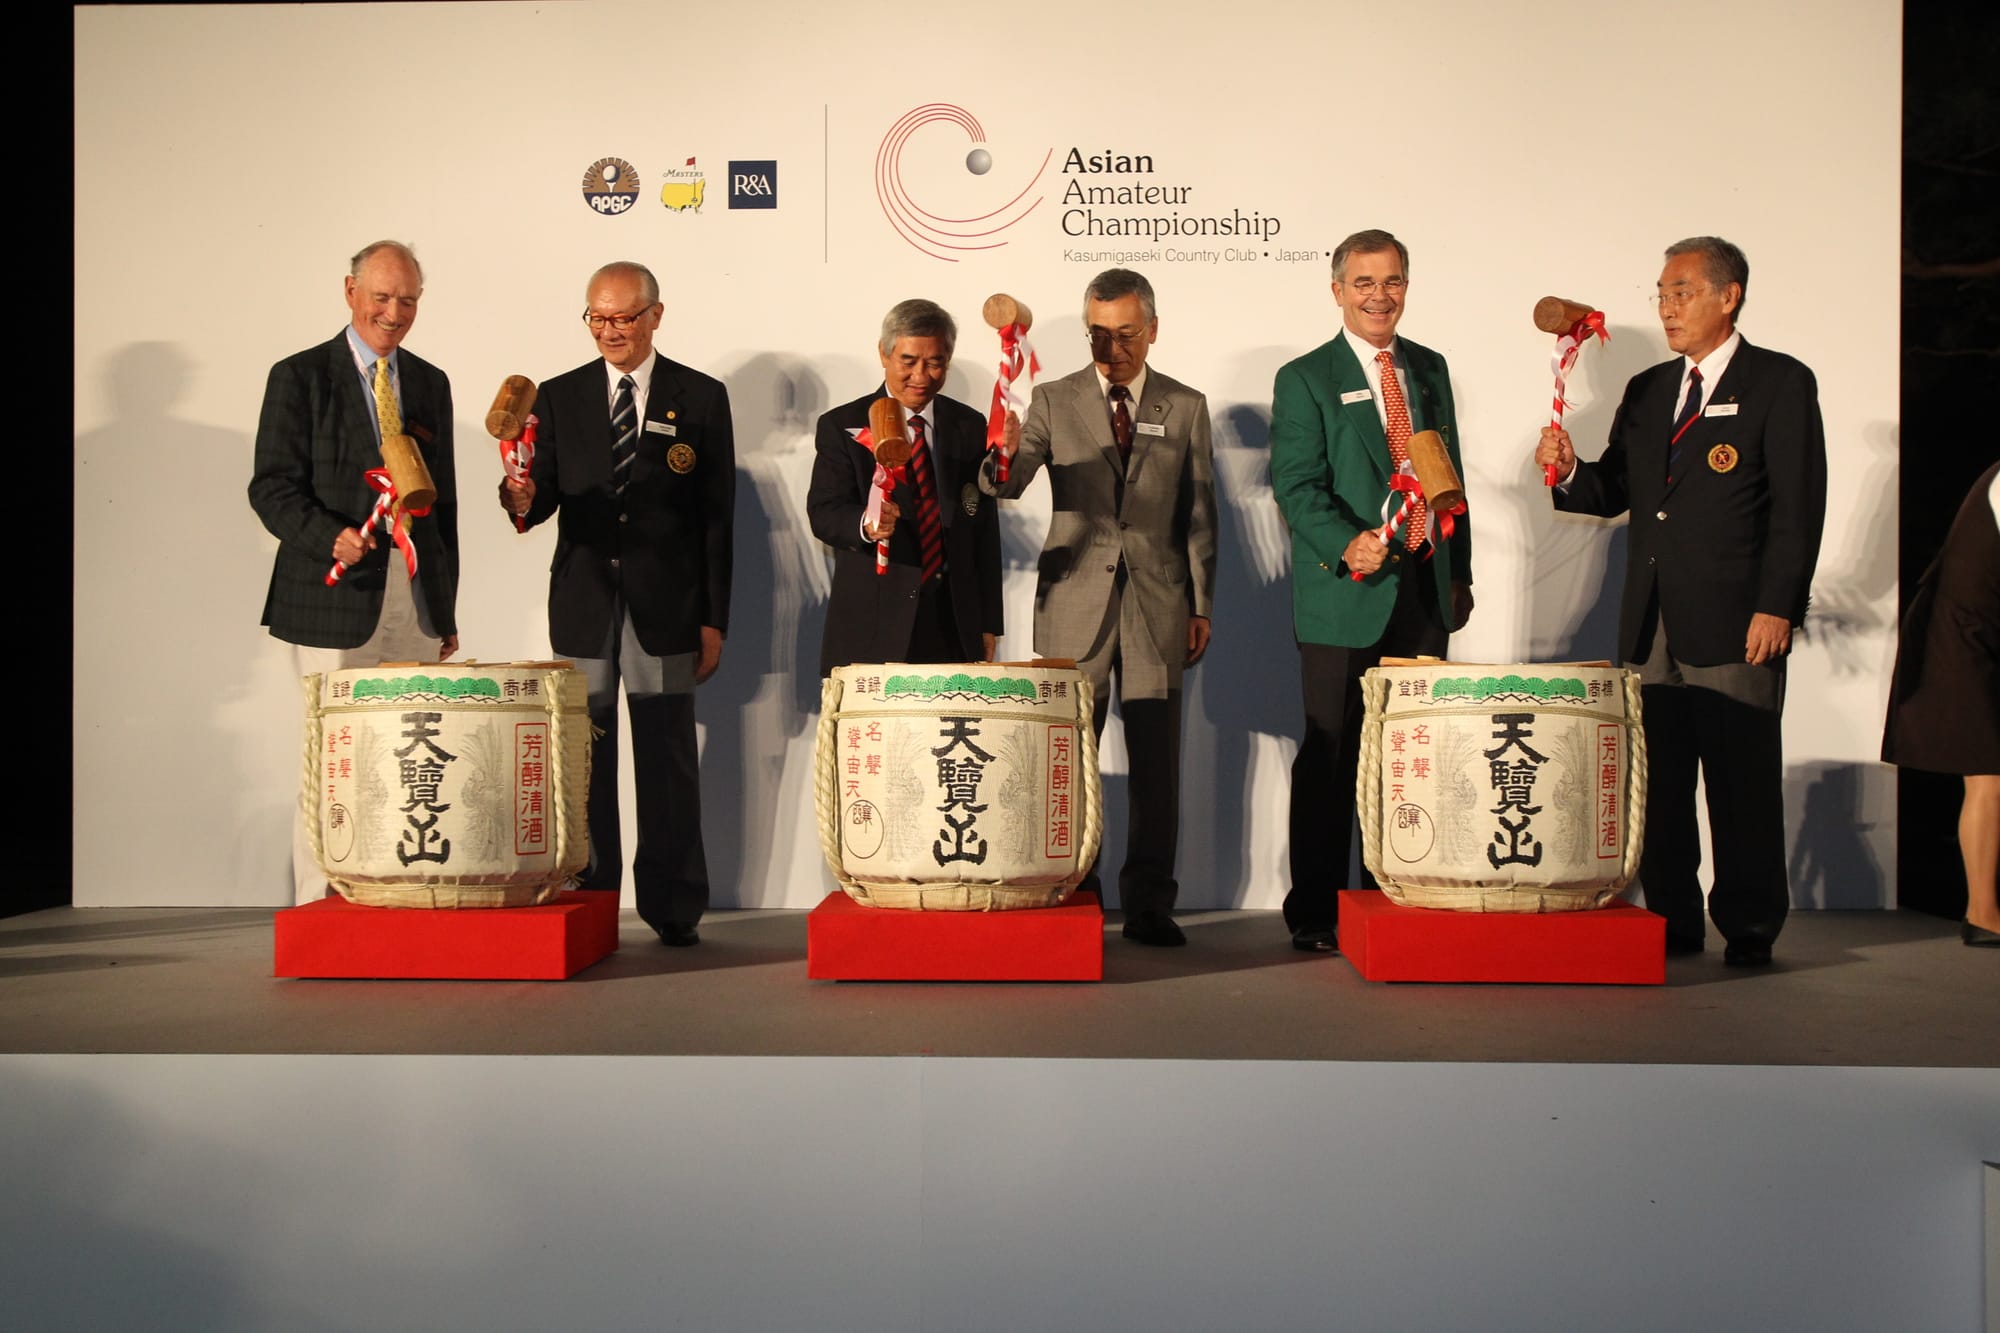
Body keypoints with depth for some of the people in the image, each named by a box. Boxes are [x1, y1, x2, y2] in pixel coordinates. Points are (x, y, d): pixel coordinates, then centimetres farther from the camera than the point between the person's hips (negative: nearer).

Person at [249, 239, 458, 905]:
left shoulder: (431, 383, 16)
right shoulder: (300, 376, 2)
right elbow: (272, 488, -3)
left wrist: (446, 609, 17)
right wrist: (330, 536, -22)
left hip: (415, 599, 4)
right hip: (337, 598, -4)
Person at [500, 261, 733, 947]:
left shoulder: (702, 398, 4)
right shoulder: (558, 398, 9)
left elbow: (717, 517, 2)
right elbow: (544, 499, 5)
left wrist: (713, 620, -2)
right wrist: (522, 497, -20)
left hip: (665, 608, -2)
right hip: (583, 607, 2)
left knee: (668, 762, 2)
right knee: (584, 761, 6)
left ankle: (673, 908, 11)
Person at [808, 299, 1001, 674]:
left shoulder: (970, 426, 10)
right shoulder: (841, 426, 1)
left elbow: (985, 530, 10)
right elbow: (823, 512, -12)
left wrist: (989, 623, 7)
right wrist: (865, 525, -35)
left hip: (955, 627, 3)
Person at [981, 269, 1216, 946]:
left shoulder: (1186, 407, 8)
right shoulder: (1053, 400, 6)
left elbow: (1199, 514, 9)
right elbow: (1006, 486, -7)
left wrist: (1201, 607, 5)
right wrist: (1004, 453, -31)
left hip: (1156, 604, 1)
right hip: (1074, 603, 0)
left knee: (1157, 758, 1)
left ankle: (1148, 902, 10)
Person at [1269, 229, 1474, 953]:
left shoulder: (1430, 369, 16)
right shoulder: (1304, 378, 0)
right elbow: (1296, 485, -8)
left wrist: (1459, 573, 17)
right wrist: (1347, 544, -24)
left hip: (1425, 591, 5)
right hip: (1346, 595, -4)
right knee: (1330, 756, 1)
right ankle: (1315, 910, 10)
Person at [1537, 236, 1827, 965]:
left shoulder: (1781, 384, -1)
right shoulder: (1646, 390, 17)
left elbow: (1798, 508, -7)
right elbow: (1614, 493, 14)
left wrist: (1776, 607, -14)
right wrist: (1569, 471, -7)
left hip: (1735, 623, -6)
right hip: (1651, 623, 6)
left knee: (1742, 780, 0)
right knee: (1656, 781, 8)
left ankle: (1749, 926, 11)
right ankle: (1673, 921, 18)